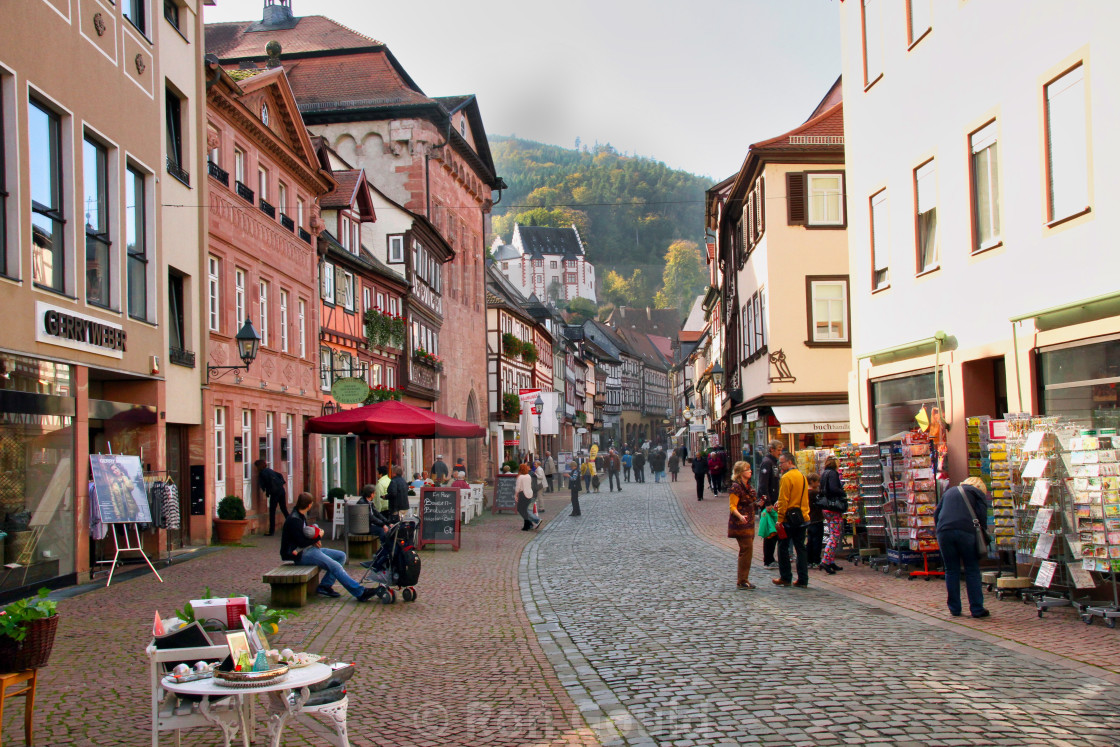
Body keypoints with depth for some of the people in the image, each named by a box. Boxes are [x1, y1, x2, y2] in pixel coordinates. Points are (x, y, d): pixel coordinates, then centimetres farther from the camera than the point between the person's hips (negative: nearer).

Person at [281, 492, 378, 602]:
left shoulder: (301, 516, 13)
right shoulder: (294, 520, -17)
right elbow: (301, 542, -23)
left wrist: (315, 541, 0)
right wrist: (318, 536, -9)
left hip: (310, 549, 11)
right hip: (301, 555, -11)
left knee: (341, 556, 3)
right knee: (335, 566, -20)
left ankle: (325, 586, -6)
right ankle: (360, 593, -21)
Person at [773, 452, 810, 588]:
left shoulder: (787, 477, -13)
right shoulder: (802, 476, 12)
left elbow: (783, 500, -16)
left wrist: (780, 518, -12)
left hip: (789, 517, -7)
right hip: (802, 518, 7)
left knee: (783, 547, 5)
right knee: (801, 548, 8)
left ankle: (785, 578, 8)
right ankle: (803, 580, 7)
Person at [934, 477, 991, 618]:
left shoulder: (949, 492, 29)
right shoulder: (976, 492, 16)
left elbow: (936, 514, 23)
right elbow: (982, 514, 2)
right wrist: (984, 535, 10)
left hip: (943, 532, 4)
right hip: (966, 532, -3)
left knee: (951, 571, 9)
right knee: (972, 570, 3)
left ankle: (954, 609, 11)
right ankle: (977, 609, 1)